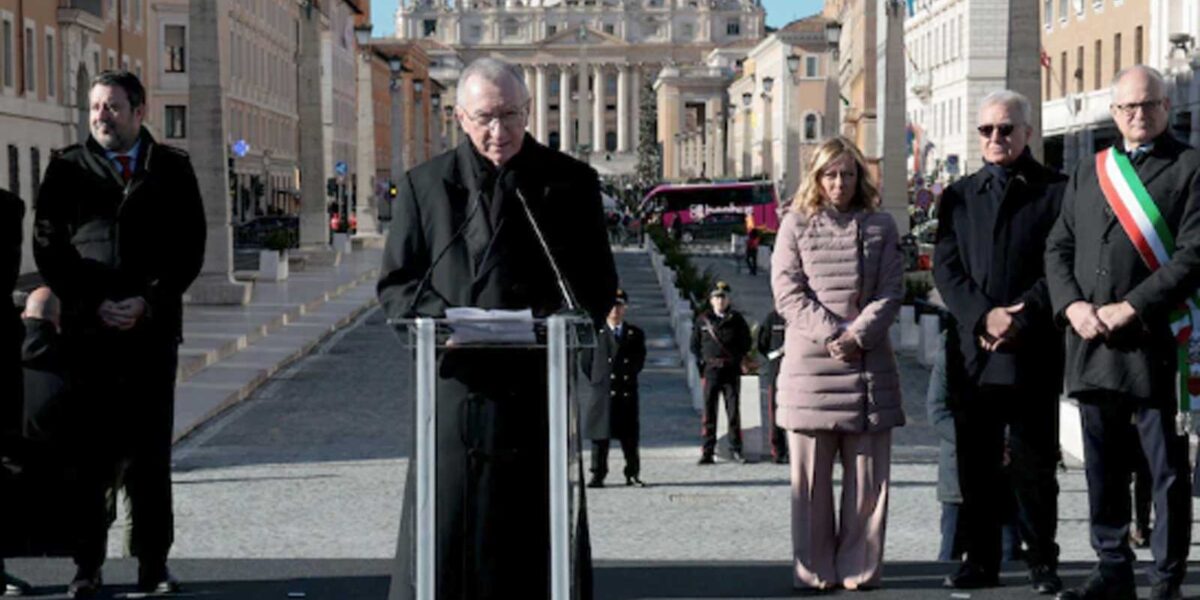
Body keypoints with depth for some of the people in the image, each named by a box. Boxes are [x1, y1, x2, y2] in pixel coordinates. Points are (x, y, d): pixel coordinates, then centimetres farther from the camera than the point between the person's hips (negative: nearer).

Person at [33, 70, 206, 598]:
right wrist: (94, 303, -8)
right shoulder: (68, 168, 8)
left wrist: (147, 303, -8)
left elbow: (190, 246, 4)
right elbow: (47, 247, 3)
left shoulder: (171, 169, 9)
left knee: (150, 453, 3)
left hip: (152, 330, 0)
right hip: (86, 331, 0)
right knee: (90, 449, 2)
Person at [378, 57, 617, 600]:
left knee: (540, 537, 5)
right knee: (441, 532, 0)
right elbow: (395, 283, 9)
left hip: (538, 386, 0)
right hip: (457, 381, 0)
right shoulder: (425, 185, 8)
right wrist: (440, 320, -11)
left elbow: (598, 285, 8)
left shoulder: (569, 182, 7)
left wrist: (556, 322, -12)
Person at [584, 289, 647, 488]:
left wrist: (628, 377, 7)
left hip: (627, 392, 2)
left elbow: (639, 361, 13)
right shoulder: (595, 333, 2)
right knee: (600, 436, 0)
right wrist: (597, 380, 5)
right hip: (602, 392, -2)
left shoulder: (635, 334, 9)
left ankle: (632, 474, 11)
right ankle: (598, 475, 4)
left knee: (630, 436, 4)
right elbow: (587, 361, 7)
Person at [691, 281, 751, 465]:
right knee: (708, 412, -2)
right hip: (710, 369, 0)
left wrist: (736, 360, 4)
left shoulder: (736, 319, 5)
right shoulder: (703, 320, 6)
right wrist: (702, 362, 4)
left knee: (734, 411, 2)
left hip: (732, 371, 0)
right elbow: (695, 345, 13)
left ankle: (735, 450, 9)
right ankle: (707, 452, 0)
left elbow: (746, 343, 12)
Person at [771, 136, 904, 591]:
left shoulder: (880, 227, 11)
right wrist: (831, 335, -12)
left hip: (869, 363, 1)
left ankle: (860, 568, 7)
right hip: (809, 362, -1)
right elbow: (787, 293, 0)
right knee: (811, 475, 0)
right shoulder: (796, 225, 8)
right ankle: (815, 569, 6)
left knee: (867, 474, 1)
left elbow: (891, 292, 5)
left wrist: (858, 335, -10)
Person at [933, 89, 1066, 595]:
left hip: (1033, 351, -3)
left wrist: (1019, 318, -14)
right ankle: (980, 559, 14)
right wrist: (983, 316, -10)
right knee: (976, 464, 6)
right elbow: (946, 269, 5)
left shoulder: (1055, 191, 4)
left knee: (1034, 463, 2)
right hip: (972, 353, 3)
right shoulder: (959, 196, 14)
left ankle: (1042, 562, 11)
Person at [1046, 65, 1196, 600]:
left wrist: (1130, 308, -15)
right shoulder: (1088, 173, 17)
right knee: (1103, 469, 11)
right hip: (1092, 346, 5)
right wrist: (1073, 305, -3)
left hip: (1155, 342, -5)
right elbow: (1058, 247, 15)